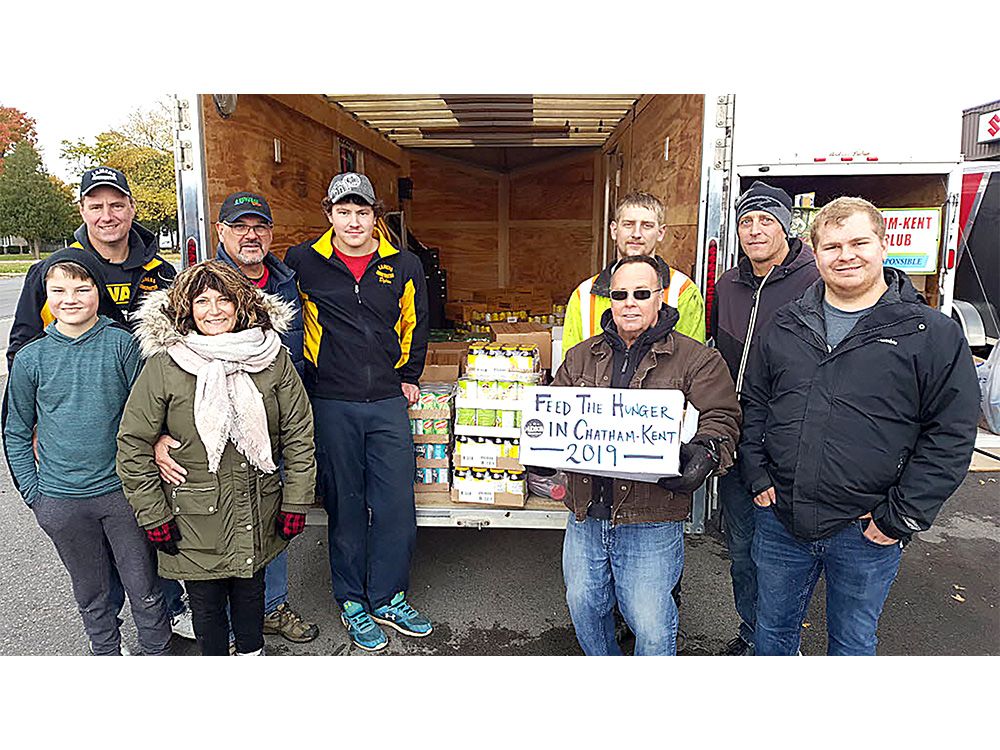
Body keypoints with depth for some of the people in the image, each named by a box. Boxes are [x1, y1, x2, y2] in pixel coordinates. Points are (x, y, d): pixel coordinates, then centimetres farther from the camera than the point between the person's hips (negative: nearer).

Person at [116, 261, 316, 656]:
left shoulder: (273, 358, -6)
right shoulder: (163, 366, -12)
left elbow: (299, 434, -2)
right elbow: (133, 445, -6)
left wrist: (296, 503, -2)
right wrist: (153, 516, -5)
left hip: (257, 514, 2)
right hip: (194, 516, -2)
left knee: (250, 590, 21)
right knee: (206, 601, 15)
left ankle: (252, 653, 46)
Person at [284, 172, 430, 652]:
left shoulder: (403, 266, 4)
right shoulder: (303, 263, 0)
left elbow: (415, 324, 18)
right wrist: (304, 375, 8)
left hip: (388, 403, 2)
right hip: (331, 405, -2)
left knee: (397, 504, 5)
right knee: (345, 507, 8)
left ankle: (388, 598, 24)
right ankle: (352, 602, 26)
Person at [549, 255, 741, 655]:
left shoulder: (696, 360, 0)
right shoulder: (582, 356, 11)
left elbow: (720, 418, -5)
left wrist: (705, 452, -25)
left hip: (652, 520, -4)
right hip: (586, 514, 5)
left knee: (650, 624, 1)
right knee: (584, 607, 19)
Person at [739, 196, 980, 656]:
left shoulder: (933, 334, -6)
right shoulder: (786, 326, 4)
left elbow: (951, 434, -7)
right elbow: (754, 403, 10)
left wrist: (901, 517, -10)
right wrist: (758, 477, 2)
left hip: (865, 535, -2)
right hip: (779, 519, 3)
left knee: (852, 643, 18)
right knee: (772, 631, 20)